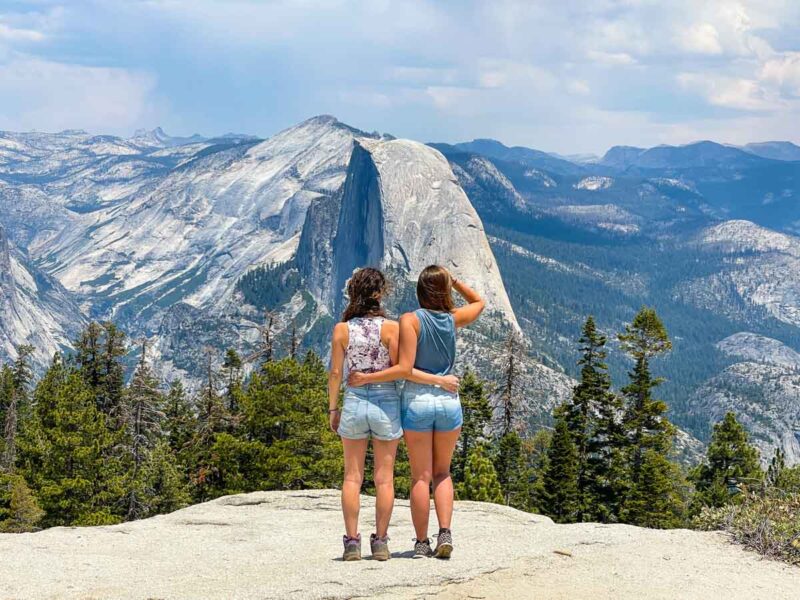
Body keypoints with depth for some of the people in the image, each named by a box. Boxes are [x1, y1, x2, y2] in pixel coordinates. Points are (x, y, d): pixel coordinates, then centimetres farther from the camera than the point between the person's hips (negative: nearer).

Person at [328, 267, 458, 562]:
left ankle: (352, 542, 6)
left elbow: (335, 373, -2)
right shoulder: (390, 327, -10)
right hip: (386, 403, -1)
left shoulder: (342, 329, -4)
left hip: (354, 402, 1)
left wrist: (333, 409, 9)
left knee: (352, 477, 9)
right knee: (384, 478, 8)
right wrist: (439, 380, -6)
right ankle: (380, 542, 10)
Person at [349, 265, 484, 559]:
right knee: (442, 473, 16)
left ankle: (422, 543, 7)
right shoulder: (453, 319, 1)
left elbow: (405, 368, -17)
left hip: (417, 401, -3)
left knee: (421, 476, 6)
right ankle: (445, 532, -1)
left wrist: (367, 378, -12)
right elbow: (479, 302, 24)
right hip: (449, 400, 3)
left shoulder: (410, 320, -11)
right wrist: (454, 281, 15)